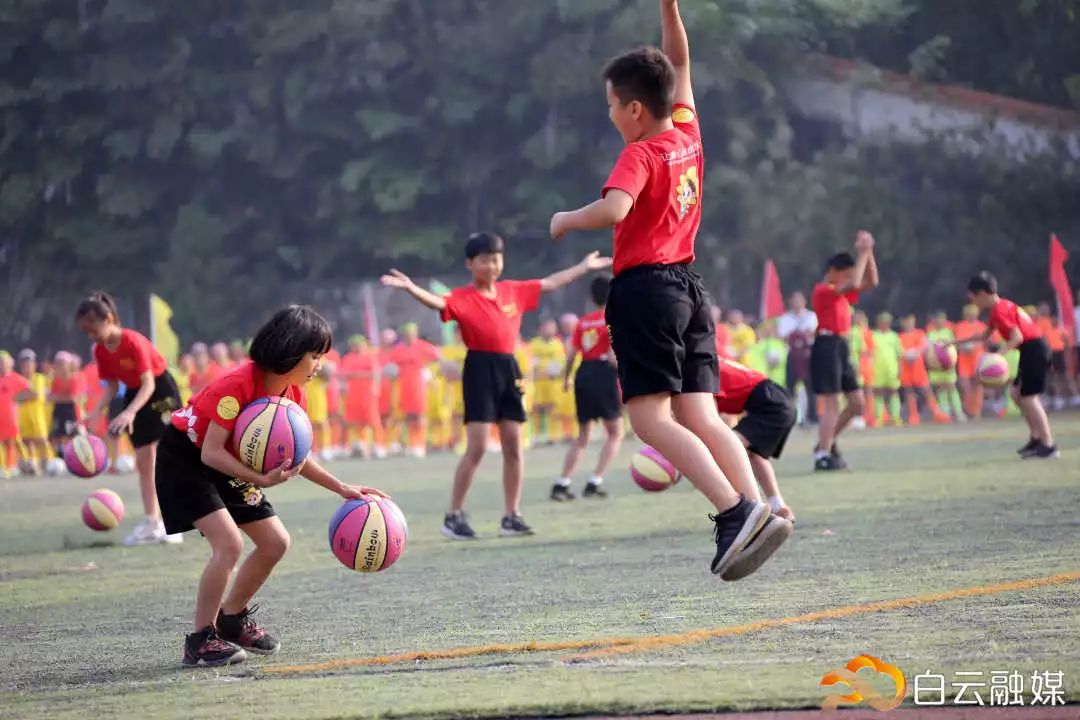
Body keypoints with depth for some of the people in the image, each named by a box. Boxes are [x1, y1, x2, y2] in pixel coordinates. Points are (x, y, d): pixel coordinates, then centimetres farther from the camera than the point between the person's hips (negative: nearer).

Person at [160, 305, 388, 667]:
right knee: (229, 543, -23)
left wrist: (342, 489, 0)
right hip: (184, 458, -8)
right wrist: (261, 480, -41)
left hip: (228, 466, 8)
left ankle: (232, 619, 25)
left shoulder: (293, 394, -6)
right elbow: (211, 452, -30)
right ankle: (201, 641, -11)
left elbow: (296, 458, 7)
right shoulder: (238, 385, -31)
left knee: (275, 542, 5)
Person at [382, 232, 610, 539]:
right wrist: (411, 288, -45)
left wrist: (584, 267, 32)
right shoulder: (463, 298, -7)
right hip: (480, 370, -6)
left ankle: (512, 516, 14)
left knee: (513, 445, 6)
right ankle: (454, 516, -2)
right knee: (477, 447, -10)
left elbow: (549, 283, 24)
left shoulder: (514, 291, 12)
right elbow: (437, 302, -26)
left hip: (508, 368, 6)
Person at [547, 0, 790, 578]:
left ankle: (735, 511, -24)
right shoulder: (688, 134, 10)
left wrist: (565, 220, -13)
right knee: (699, 418, 3)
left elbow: (612, 209, -30)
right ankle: (755, 512, -13)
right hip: (689, 287, 8)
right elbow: (679, 63, 25)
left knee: (649, 418, -10)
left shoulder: (640, 155, -11)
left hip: (645, 288, -8)